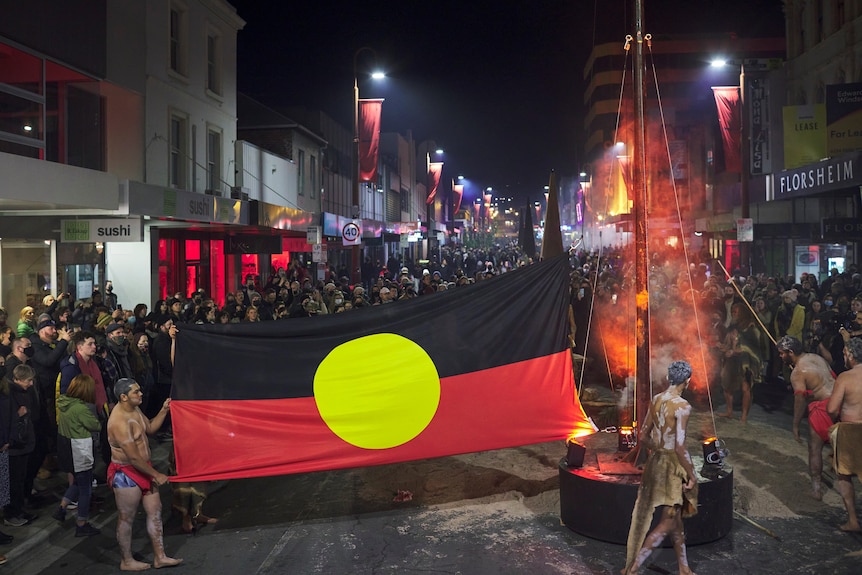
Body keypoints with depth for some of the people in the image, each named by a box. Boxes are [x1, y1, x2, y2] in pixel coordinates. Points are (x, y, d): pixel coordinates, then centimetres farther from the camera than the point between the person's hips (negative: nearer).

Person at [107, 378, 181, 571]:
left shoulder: (134, 409, 2)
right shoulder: (119, 421, -27)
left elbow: (150, 428, 18)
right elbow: (133, 457, -25)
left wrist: (164, 411, 2)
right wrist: (156, 475, -17)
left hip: (142, 468, 9)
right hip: (125, 473, -9)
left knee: (155, 511, 12)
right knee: (126, 518, 7)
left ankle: (159, 557, 21)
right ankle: (126, 561, 24)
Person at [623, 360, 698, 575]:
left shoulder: (656, 400, 3)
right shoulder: (682, 406, -20)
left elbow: (644, 436, 10)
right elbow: (680, 447, -24)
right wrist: (692, 474, -12)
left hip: (656, 462, 8)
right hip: (672, 466, -8)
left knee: (676, 519, 20)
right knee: (667, 523, 4)